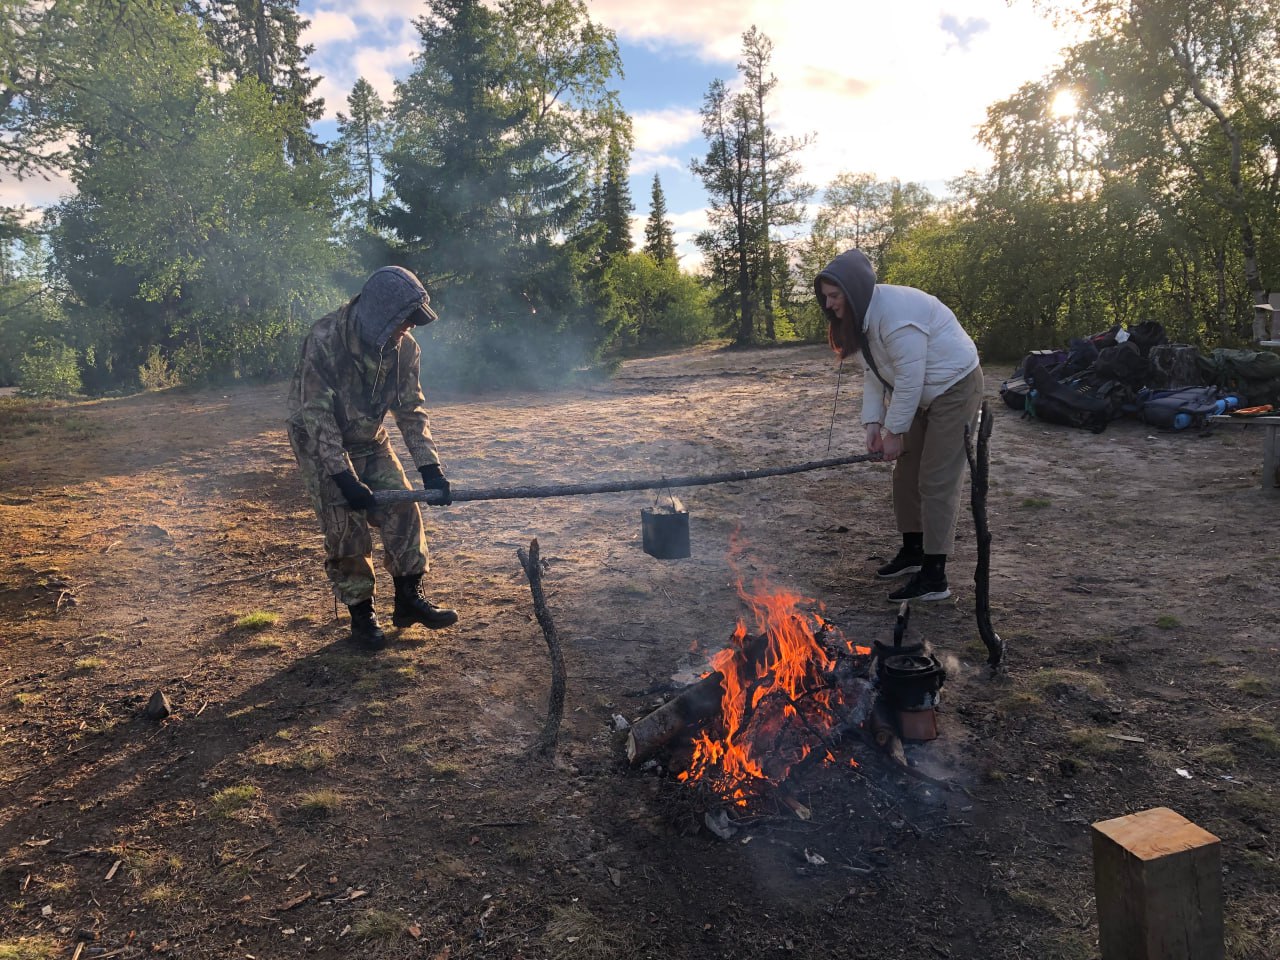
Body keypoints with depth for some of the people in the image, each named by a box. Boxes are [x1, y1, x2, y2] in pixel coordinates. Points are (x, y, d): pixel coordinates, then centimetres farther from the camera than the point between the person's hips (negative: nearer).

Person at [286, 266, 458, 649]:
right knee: (346, 529, -8)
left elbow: (411, 410, -6)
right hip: (320, 443, -5)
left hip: (370, 441, 5)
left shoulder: (404, 348, -13)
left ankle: (409, 599, 12)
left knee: (403, 510, -2)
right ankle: (361, 613, 9)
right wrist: (343, 477, -31)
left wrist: (430, 466, -15)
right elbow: (317, 416, -28)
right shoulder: (324, 340, -29)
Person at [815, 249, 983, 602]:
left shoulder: (896, 314, -30)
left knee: (936, 481, -10)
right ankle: (913, 551, 28)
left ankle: (934, 577, -6)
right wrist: (873, 422, -7)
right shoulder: (863, 313, 0)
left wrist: (894, 431, -21)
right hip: (922, 393, 9)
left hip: (955, 386, -9)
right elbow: (873, 373, 2)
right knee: (907, 473, 13)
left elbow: (910, 379, -28)